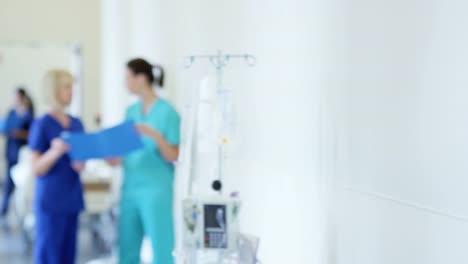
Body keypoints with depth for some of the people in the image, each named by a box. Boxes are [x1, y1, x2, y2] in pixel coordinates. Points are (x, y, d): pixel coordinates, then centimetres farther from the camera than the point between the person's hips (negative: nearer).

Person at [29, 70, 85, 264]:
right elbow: (36, 169, -12)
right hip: (50, 201, -6)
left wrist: (81, 164, -5)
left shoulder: (76, 123, 10)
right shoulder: (41, 125, -9)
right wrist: (55, 152, -29)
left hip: (72, 198, 6)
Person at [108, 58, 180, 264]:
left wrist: (156, 136, -24)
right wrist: (114, 157, -3)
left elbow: (173, 156, -9)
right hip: (130, 189, 7)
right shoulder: (131, 111, 12)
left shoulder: (167, 112, -7)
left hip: (157, 190, -7)